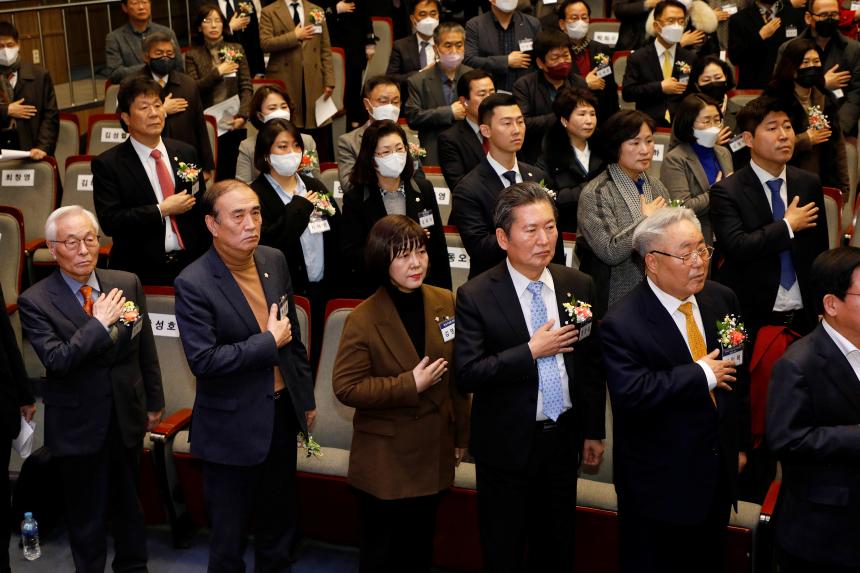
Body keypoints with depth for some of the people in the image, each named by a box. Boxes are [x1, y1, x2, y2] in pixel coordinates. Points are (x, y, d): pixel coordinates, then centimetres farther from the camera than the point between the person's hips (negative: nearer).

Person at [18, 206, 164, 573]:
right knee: (86, 516, 11)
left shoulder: (127, 283, -3)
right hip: (78, 428, -3)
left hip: (127, 417, 4)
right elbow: (56, 360, -24)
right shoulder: (35, 301, -13)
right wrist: (99, 323, -26)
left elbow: (146, 348, 6)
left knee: (129, 504, 21)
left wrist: (154, 402, 11)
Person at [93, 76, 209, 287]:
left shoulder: (186, 153, 8)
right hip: (141, 271, -4)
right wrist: (162, 210, -15)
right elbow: (109, 221, -14)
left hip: (190, 264, 4)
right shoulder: (107, 165, -5)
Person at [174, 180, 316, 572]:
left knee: (279, 529, 22)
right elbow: (203, 361, -25)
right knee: (229, 539, 12)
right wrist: (268, 342, -19)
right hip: (232, 428, -6)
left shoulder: (275, 261, 0)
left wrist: (306, 397, 16)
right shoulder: (193, 284, -19)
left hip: (282, 413, 6)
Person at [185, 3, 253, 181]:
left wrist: (242, 116, -9)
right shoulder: (193, 55, 4)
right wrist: (218, 72, -9)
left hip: (234, 125, 2)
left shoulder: (237, 50, 9)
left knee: (234, 173, 3)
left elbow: (247, 87, 4)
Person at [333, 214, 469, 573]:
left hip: (434, 453, 4)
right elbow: (346, 387, -16)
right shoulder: (363, 320, -16)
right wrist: (410, 385, -21)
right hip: (385, 460, -4)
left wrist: (462, 435, 10)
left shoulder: (447, 303, -3)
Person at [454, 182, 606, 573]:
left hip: (564, 438, 4)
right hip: (508, 444, -3)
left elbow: (592, 363, 6)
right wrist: (532, 351, -22)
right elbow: (467, 374, -19)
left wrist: (593, 431, 7)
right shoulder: (475, 296, -14)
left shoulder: (579, 286, -1)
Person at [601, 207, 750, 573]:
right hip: (659, 484, -6)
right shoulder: (622, 324, -19)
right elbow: (630, 394, -31)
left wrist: (740, 444, 14)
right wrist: (701, 375, -25)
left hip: (720, 472, 6)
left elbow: (739, 375, 10)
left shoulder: (723, 301, 1)